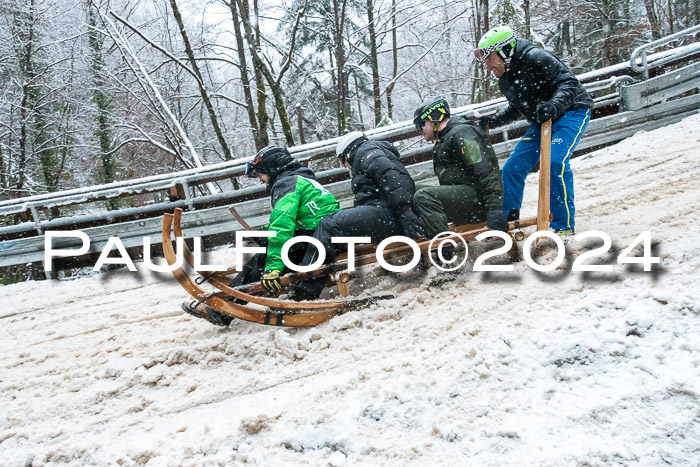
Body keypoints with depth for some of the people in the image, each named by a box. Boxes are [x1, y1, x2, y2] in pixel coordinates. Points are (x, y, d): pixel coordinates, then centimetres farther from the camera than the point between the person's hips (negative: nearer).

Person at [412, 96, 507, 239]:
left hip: (479, 199, -10)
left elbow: (486, 172, -19)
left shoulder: (461, 132, -8)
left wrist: (495, 210, -27)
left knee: (423, 197, -25)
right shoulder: (443, 142, 26)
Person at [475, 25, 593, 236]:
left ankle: (564, 225, -18)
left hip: (571, 111, -8)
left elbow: (569, 82, -26)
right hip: (541, 122, 8)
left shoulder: (535, 58, -22)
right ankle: (507, 219, 16)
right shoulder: (505, 80, 4)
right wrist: (494, 120, 7)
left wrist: (553, 105, -43)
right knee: (513, 168, 0)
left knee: (555, 162, -28)